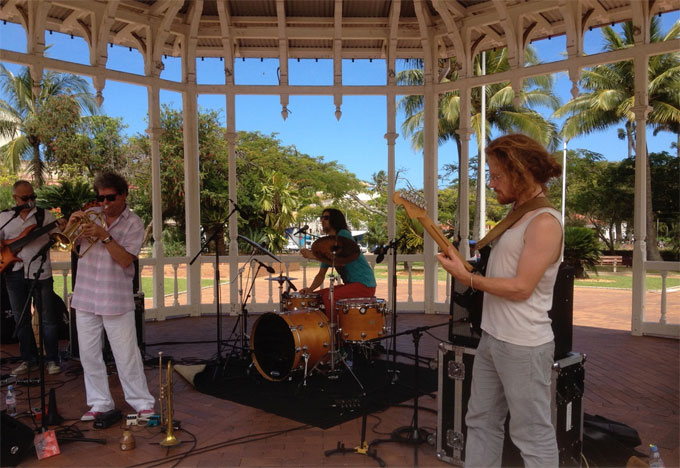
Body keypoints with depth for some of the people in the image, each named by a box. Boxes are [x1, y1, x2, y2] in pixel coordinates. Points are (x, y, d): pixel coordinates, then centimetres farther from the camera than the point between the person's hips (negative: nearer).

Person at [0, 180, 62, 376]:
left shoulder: (45, 216, 2)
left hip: (40, 273, -3)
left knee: (48, 318, 0)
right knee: (21, 319, 11)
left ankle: (52, 359, 11)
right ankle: (29, 359, 23)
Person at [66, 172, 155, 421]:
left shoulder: (133, 223, -4)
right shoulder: (91, 214, 7)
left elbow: (125, 260, -14)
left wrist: (104, 236, -24)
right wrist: (71, 223, -11)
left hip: (116, 300, -4)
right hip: (85, 296, 4)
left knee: (126, 354, -1)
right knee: (88, 354, 10)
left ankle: (142, 402, 11)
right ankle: (99, 402, 24)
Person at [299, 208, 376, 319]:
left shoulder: (344, 234, -9)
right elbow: (321, 274, 12)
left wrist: (313, 256, -24)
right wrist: (310, 288, -6)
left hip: (365, 285, -9)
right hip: (350, 284, 9)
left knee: (329, 297, -25)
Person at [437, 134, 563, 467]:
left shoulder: (544, 222, -17)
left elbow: (521, 288, -20)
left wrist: (467, 278, -15)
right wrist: (462, 257, 5)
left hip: (523, 346, -9)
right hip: (492, 338, 9)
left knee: (532, 434, 6)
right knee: (481, 421, 17)